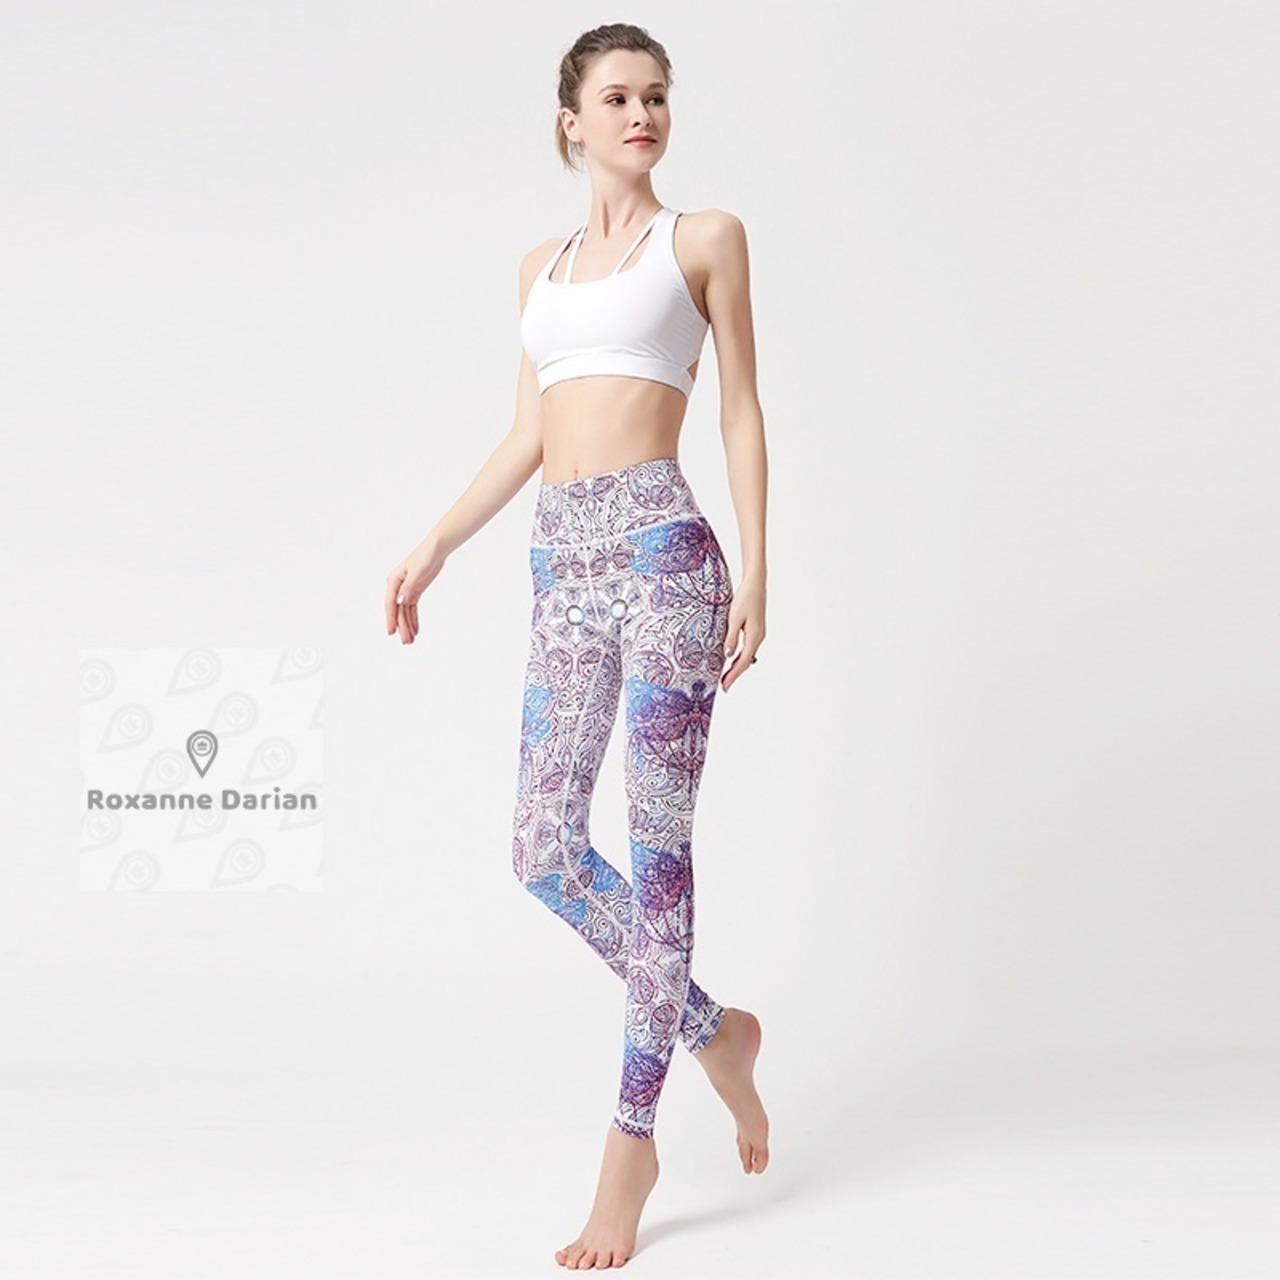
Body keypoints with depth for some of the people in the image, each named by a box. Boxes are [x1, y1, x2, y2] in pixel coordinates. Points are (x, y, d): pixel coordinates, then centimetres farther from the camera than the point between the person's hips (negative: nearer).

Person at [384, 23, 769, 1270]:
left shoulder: (705, 236, 7)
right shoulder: (542, 264, 20)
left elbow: (741, 412, 3)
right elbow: (526, 435, 19)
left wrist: (754, 568, -6)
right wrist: (434, 546, 12)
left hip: (660, 545, -5)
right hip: (562, 559, 6)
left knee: (655, 836, -5)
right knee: (545, 848, 1)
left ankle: (632, 1136, 1)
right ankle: (711, 1029, 22)